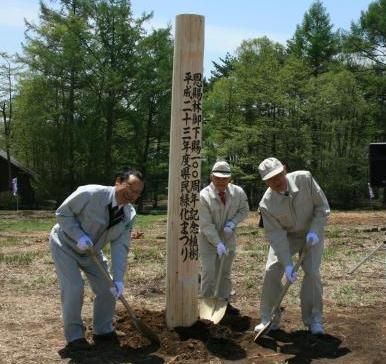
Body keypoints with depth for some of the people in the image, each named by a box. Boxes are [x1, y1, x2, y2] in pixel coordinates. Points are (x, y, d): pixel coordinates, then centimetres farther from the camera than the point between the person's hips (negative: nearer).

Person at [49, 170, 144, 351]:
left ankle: (103, 331, 24)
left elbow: (120, 247, -17)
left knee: (107, 289, 3)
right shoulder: (90, 194, -32)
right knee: (74, 289, -16)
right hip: (65, 244, -6)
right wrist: (79, 236, -33)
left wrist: (118, 279, -26)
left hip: (90, 250, 6)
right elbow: (62, 212, -21)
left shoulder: (129, 215, -14)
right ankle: (74, 336, 4)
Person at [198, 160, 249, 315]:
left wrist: (232, 223, -14)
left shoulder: (238, 192, -11)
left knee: (225, 272, 15)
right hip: (208, 240, -4)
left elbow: (244, 210, 5)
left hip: (228, 238, 4)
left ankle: (224, 301, 28)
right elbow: (206, 225, -22)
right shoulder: (204, 196, -22)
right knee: (208, 272, -5)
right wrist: (218, 244, -28)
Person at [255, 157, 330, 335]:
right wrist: (287, 264, -28)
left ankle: (314, 319, 5)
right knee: (272, 270, -11)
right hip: (285, 236, 0)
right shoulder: (266, 204, -25)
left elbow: (322, 206, -13)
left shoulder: (304, 179, -25)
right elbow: (276, 236, -24)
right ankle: (268, 319, 4)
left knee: (312, 272, -12)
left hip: (311, 233, 0)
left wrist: (315, 230, -24)